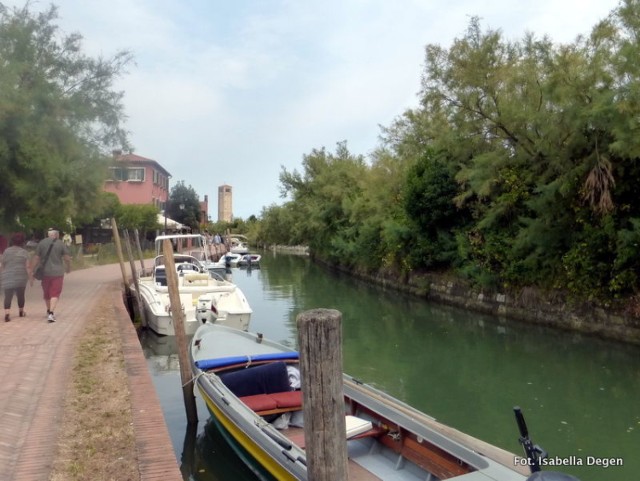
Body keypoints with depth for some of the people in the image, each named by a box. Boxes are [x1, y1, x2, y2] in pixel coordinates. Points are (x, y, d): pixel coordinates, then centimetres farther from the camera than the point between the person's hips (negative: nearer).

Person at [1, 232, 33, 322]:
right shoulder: (24, 252, -1)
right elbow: (28, 266, -7)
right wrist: (31, 277, -2)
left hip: (8, 278, 1)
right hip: (21, 277, 0)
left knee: (8, 296, -2)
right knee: (20, 294, 14)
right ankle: (21, 311, 29)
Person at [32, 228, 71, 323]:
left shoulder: (41, 243, 1)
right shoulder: (61, 244, -5)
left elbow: (36, 258, 0)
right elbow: (67, 258, -5)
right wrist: (68, 268, 12)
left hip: (45, 272, 3)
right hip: (57, 272, -3)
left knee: (46, 293, 19)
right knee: (55, 294, 0)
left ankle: (49, 311, 35)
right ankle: (51, 313, -13)